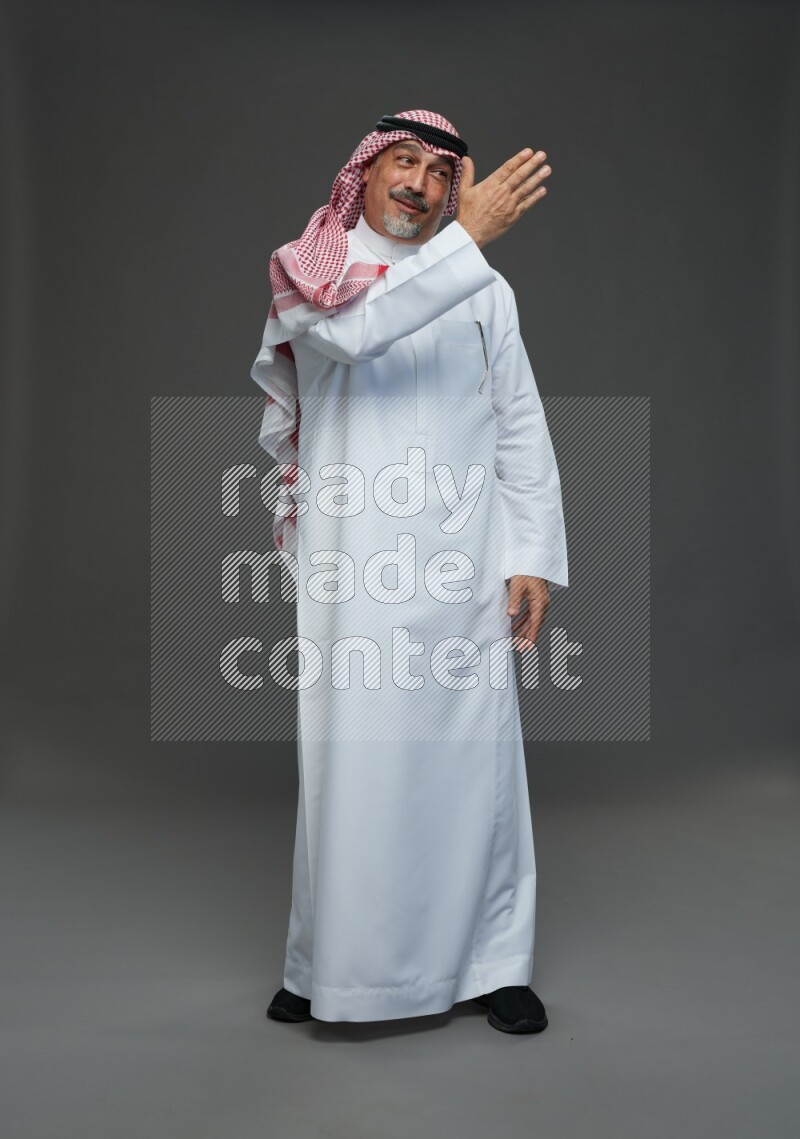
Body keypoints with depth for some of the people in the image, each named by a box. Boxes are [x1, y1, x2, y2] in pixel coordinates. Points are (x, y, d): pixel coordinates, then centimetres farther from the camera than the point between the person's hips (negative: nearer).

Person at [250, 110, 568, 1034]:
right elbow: (354, 328, -14)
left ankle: (490, 961, 19)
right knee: (346, 758, 2)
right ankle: (328, 965, 20)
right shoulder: (306, 277, 10)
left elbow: (523, 432, 8)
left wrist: (534, 559, 1)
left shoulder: (484, 290, 13)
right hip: (350, 562, -1)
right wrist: (469, 238, -17)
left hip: (462, 563, 2)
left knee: (472, 756, 3)